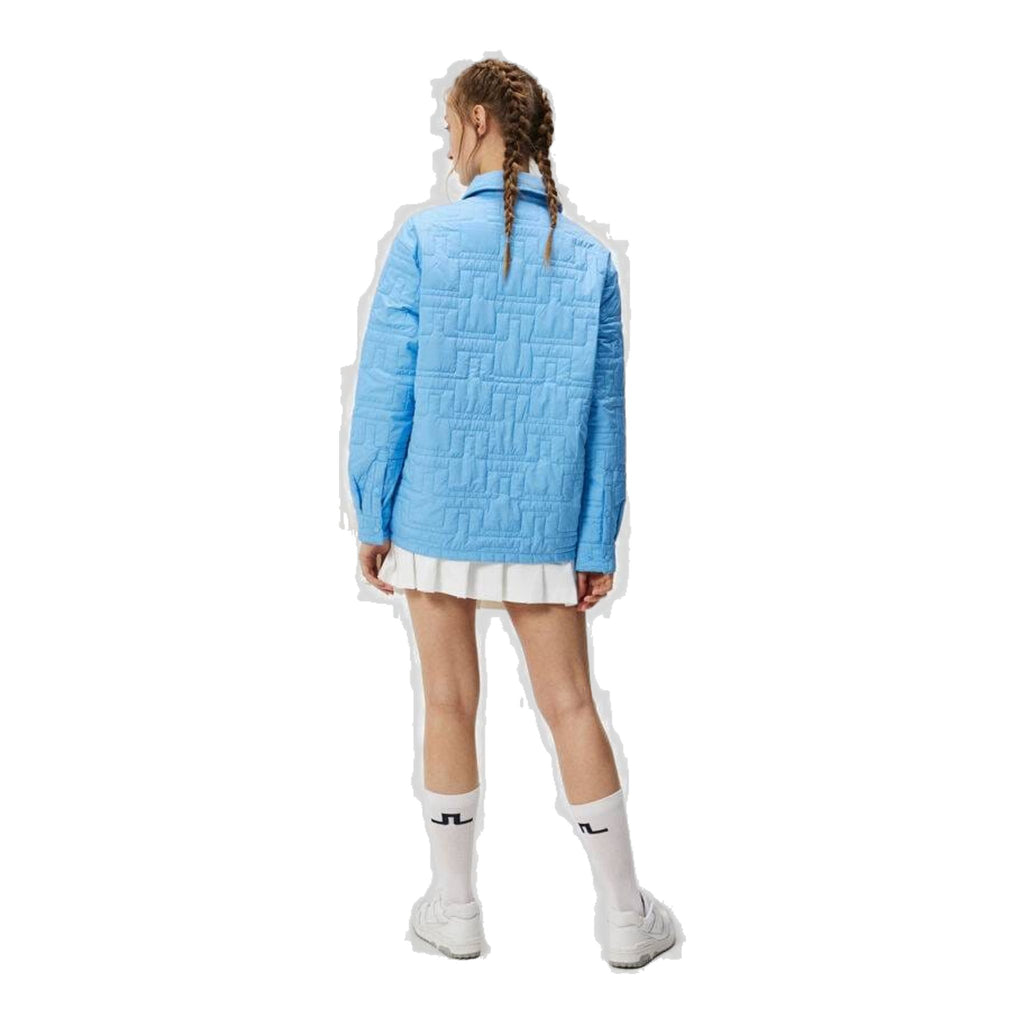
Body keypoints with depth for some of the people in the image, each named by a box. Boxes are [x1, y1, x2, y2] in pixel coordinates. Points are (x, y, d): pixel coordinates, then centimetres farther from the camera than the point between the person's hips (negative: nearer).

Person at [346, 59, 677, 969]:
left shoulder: (426, 238, -7)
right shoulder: (589, 257, 1)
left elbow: (386, 385, -7)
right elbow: (603, 413, 1)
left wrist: (373, 516, 1)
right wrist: (598, 543, 6)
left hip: (437, 512, -2)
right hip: (544, 521, 2)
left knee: (450, 703, 10)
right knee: (571, 704, 10)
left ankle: (455, 907, 25)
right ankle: (625, 915, 21)